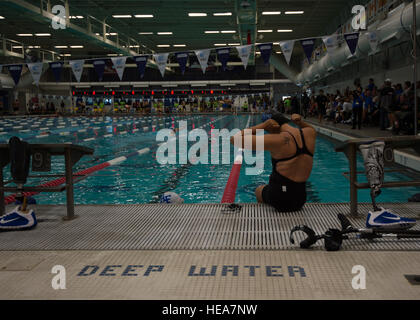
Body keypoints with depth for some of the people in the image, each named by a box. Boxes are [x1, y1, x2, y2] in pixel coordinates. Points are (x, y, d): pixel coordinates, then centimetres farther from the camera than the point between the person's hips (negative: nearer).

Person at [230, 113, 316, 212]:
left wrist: (263, 126, -14)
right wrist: (300, 122, 7)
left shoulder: (278, 140, -20)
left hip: (280, 199, -5)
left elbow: (235, 139, -18)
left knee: (259, 190, 33)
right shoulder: (309, 134, -3)